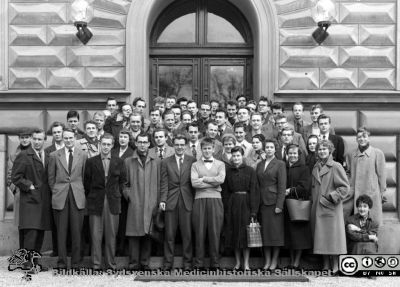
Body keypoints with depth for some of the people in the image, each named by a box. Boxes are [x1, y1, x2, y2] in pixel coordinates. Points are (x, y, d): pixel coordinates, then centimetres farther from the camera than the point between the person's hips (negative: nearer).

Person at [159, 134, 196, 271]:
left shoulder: (192, 161, 6)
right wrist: (162, 200, -6)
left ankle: (187, 262, 11)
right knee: (169, 234, 3)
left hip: (187, 201, 0)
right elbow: (164, 183, 4)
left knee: (187, 234, 2)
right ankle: (168, 262, 11)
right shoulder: (166, 162, 8)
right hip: (171, 201, 1)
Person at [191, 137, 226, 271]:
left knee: (215, 232, -2)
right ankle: (199, 264, 5)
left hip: (215, 200, 0)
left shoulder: (220, 164, 14)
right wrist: (213, 182, -3)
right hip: (200, 200, 0)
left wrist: (203, 179, -3)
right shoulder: (195, 165, 12)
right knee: (199, 233, -1)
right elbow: (194, 183, -3)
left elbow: (221, 179, -4)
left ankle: (215, 264, 6)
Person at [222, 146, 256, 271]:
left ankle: (246, 263, 5)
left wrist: (252, 208, -11)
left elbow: (253, 190, -5)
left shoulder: (250, 170, -1)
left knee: (245, 232, -1)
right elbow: (225, 190, 7)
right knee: (234, 232, 6)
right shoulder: (228, 170, 7)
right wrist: (226, 207, -1)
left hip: (245, 202, -3)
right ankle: (237, 262, 14)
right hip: (232, 203, 3)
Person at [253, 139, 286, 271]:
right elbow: (257, 186, 11)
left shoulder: (280, 164, -1)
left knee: (276, 231, -1)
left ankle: (274, 260, 7)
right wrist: (255, 205, 4)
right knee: (264, 231, 5)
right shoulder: (259, 165, 12)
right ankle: (267, 261, 11)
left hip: (274, 201, -4)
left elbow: (282, 186, -6)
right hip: (262, 202, 4)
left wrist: (279, 205, -13)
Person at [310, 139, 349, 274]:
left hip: (331, 207, -6)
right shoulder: (316, 168, 13)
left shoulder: (336, 167, -5)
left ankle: (335, 265, 3)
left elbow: (345, 187, -9)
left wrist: (332, 197, -14)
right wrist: (313, 200, 11)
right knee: (321, 237, 7)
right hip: (317, 207, 6)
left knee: (333, 236, -4)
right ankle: (325, 265, 14)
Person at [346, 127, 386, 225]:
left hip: (373, 193, -3)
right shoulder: (351, 155, 8)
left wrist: (382, 191, 0)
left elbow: (381, 174, 0)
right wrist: (350, 190, 8)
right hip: (356, 194, 3)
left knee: (374, 219, 0)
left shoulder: (378, 153, -2)